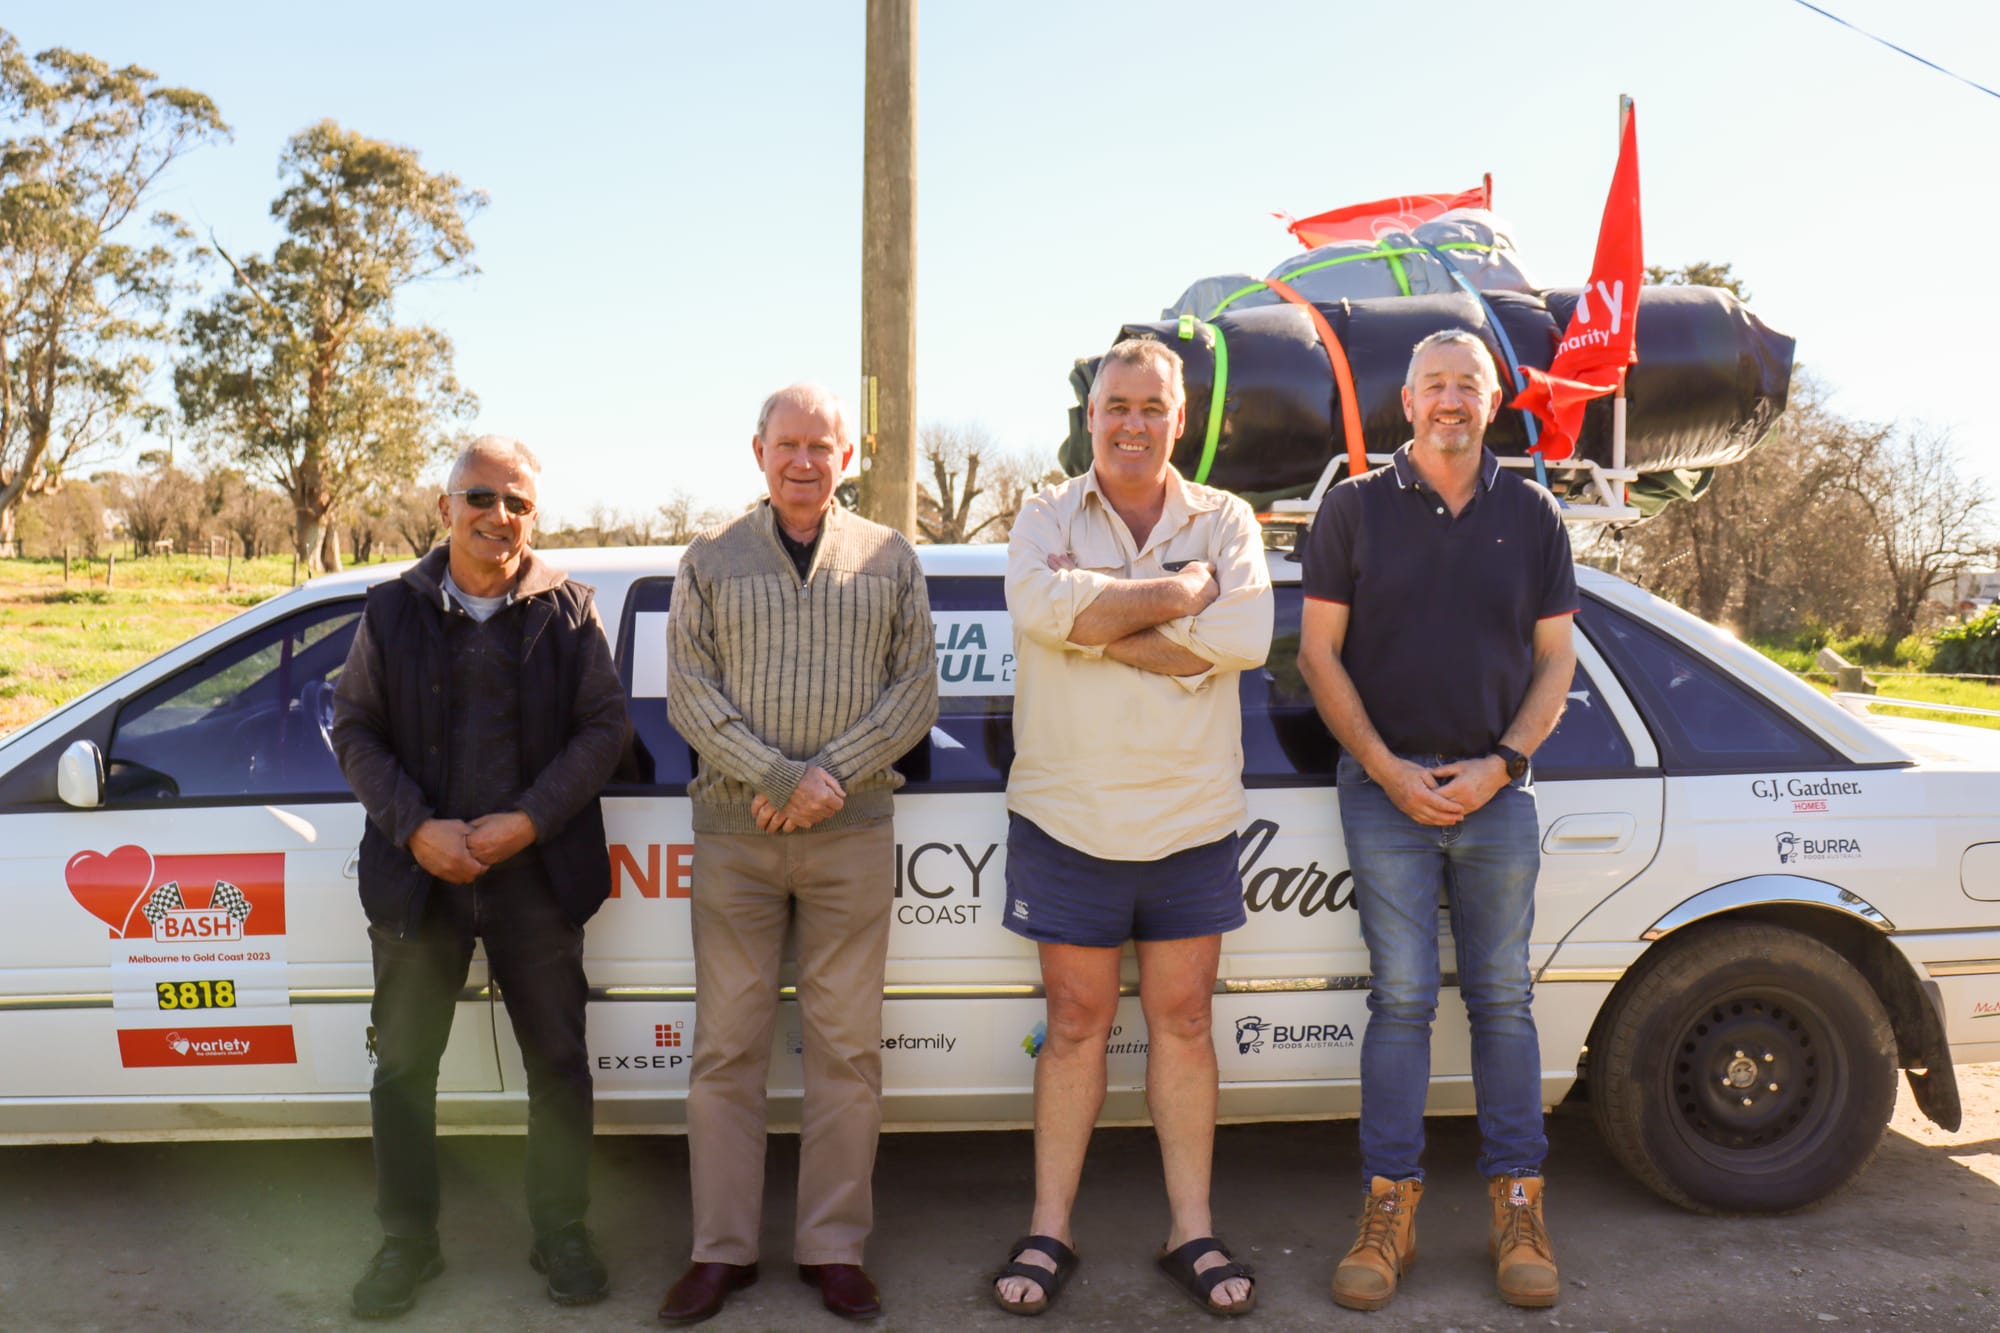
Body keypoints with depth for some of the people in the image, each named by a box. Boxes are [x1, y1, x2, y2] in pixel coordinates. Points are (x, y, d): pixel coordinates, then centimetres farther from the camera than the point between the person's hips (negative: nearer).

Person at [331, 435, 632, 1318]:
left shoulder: (567, 609, 0)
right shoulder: (393, 610, 4)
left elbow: (605, 725, -3)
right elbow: (353, 729, 4)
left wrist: (526, 822, -14)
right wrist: (417, 828, -11)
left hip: (535, 875, -1)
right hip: (417, 874, 1)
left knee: (557, 1061, 7)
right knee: (402, 1065, 10)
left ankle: (560, 1234, 25)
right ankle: (407, 1241, 28)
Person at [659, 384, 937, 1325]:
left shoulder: (891, 559, 9)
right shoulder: (712, 560, 9)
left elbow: (917, 691, 3)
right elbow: (688, 691, 0)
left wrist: (831, 773, -11)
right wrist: (779, 778, -12)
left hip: (851, 834, 0)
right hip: (732, 835, 0)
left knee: (848, 1050, 4)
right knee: (725, 1048, 5)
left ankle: (835, 1248, 16)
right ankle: (721, 1250, 17)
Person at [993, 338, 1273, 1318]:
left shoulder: (1224, 521, 6)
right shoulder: (1047, 516, 4)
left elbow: (1244, 638, -13)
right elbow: (1039, 605, -19)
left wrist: (1101, 628, -16)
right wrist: (1183, 589, -15)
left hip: (1192, 819, 1)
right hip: (1068, 819, -1)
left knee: (1182, 1022, 9)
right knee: (1076, 1024, 8)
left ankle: (1191, 1231, 22)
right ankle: (1049, 1231, 21)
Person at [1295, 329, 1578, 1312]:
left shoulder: (1532, 514, 8)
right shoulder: (1354, 508, 4)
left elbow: (1555, 659, 8)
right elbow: (1319, 653, 1)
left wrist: (1502, 762, -7)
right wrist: (1388, 769, -8)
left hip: (1497, 791, 2)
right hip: (1385, 790, -1)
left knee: (1502, 999, 7)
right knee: (1400, 998, 1)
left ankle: (1516, 1208, 18)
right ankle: (1389, 1211, 11)